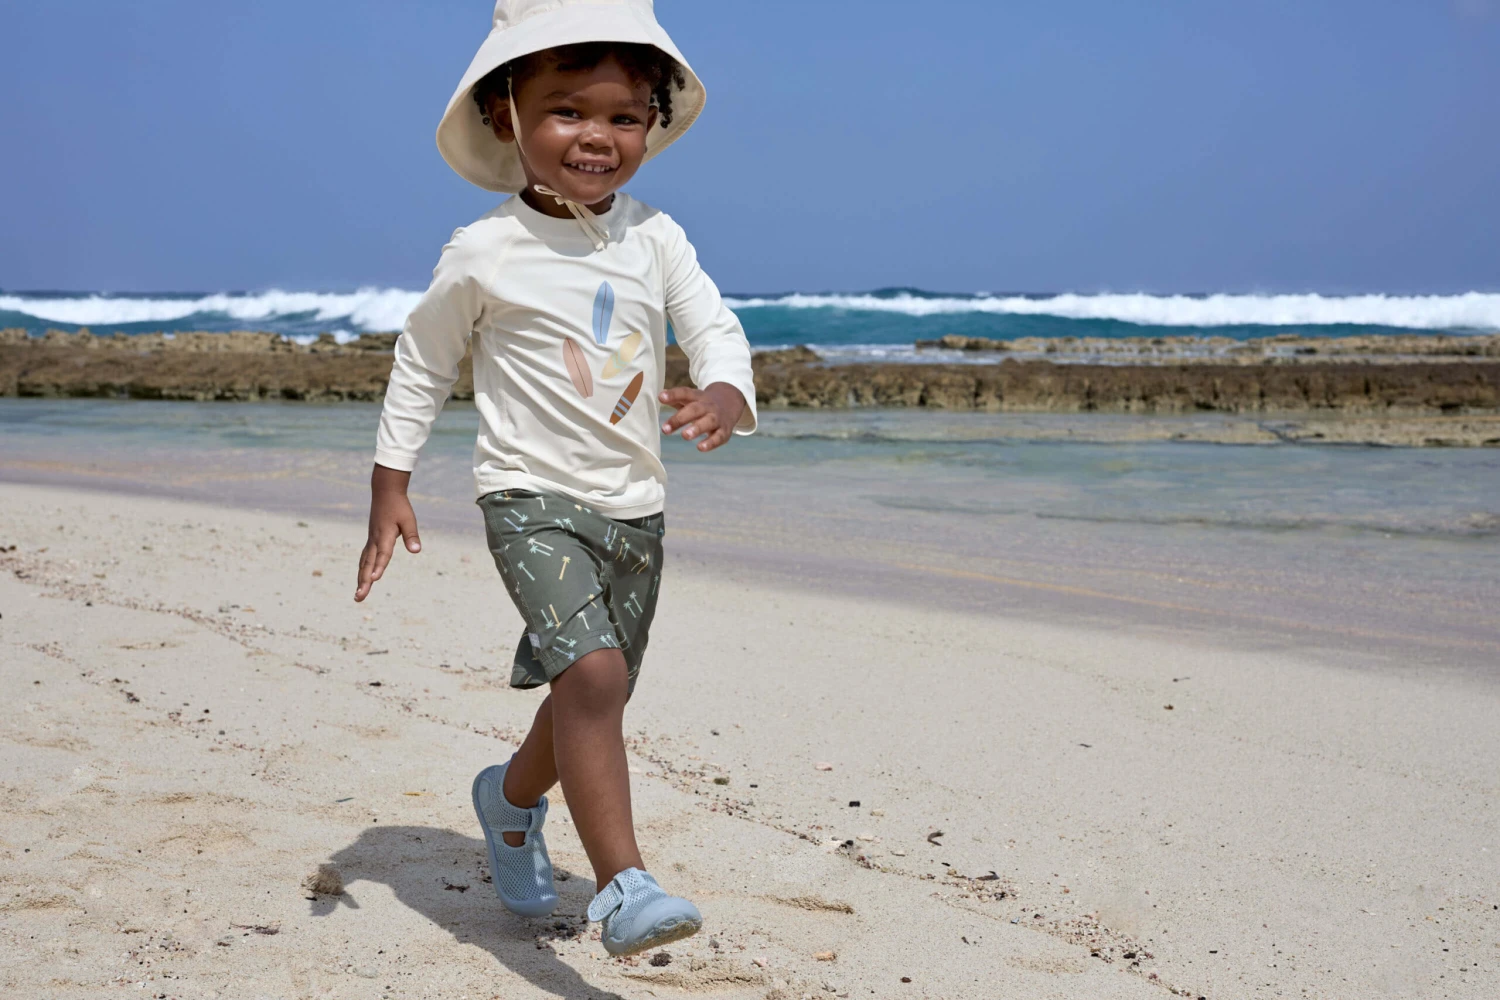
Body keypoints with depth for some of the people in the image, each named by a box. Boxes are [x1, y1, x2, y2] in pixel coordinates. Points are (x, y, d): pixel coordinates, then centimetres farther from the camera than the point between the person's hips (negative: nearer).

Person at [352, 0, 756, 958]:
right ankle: (622, 883, -22)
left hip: (635, 507, 5)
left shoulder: (656, 239, 2)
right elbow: (422, 365, 4)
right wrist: (390, 485, 4)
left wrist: (723, 394, -27)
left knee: (598, 693, 15)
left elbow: (718, 329, -3)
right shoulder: (483, 254, -7)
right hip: (533, 497, -5)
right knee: (592, 673, -24)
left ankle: (512, 796, 44)